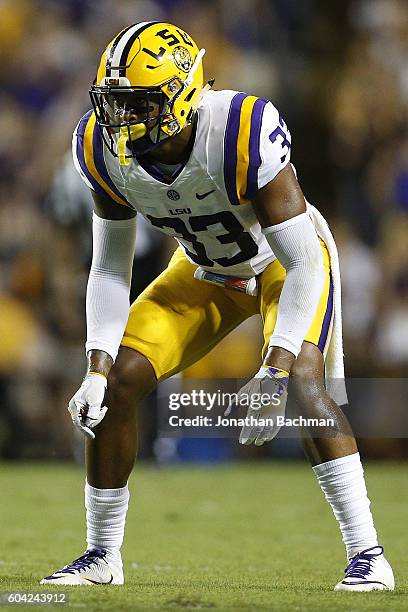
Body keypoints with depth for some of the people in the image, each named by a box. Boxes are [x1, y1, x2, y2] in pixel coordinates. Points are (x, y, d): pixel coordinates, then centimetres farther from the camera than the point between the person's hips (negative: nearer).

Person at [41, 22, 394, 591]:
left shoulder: (243, 134, -38)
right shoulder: (105, 148, -21)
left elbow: (305, 264, -34)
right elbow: (110, 266, -9)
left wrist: (276, 371, -42)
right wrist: (96, 368, -20)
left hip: (287, 262, -5)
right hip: (206, 271, 5)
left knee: (302, 382, -29)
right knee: (116, 384, -7)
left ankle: (368, 556, -23)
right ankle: (102, 556, 10)